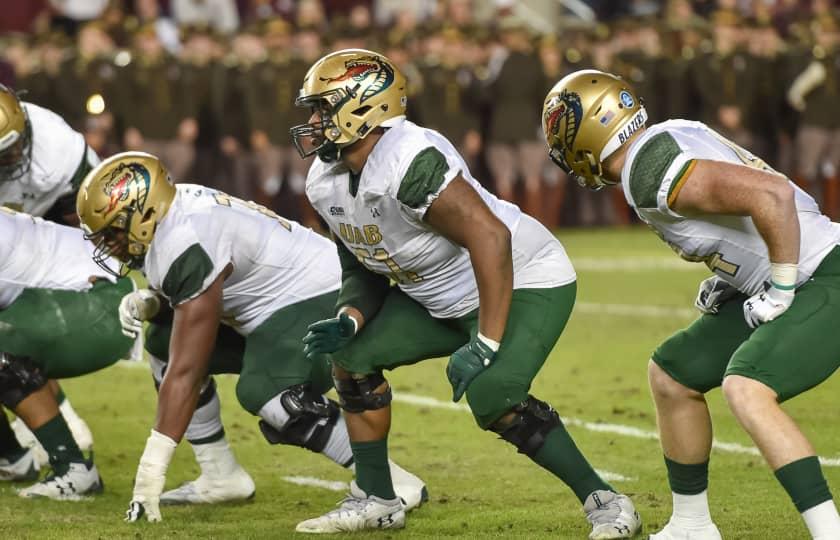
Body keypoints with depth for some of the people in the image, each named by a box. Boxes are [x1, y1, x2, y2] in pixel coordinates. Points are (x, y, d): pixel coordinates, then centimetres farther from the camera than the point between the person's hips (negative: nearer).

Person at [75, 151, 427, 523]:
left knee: (263, 392, -33)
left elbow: (185, 372, -29)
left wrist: (151, 469, -28)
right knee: (165, 342, 9)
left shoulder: (185, 247, -28)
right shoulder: (173, 210, -1)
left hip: (321, 301, -11)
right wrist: (147, 300, -4)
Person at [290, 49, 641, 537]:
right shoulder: (326, 183, -1)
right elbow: (364, 269, 12)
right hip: (443, 299, 10)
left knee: (491, 397, -27)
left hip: (522, 281, -10)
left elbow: (490, 238, -35)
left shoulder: (411, 163, -31)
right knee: (352, 357, 4)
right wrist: (348, 322, -10)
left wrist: (485, 345, -34)